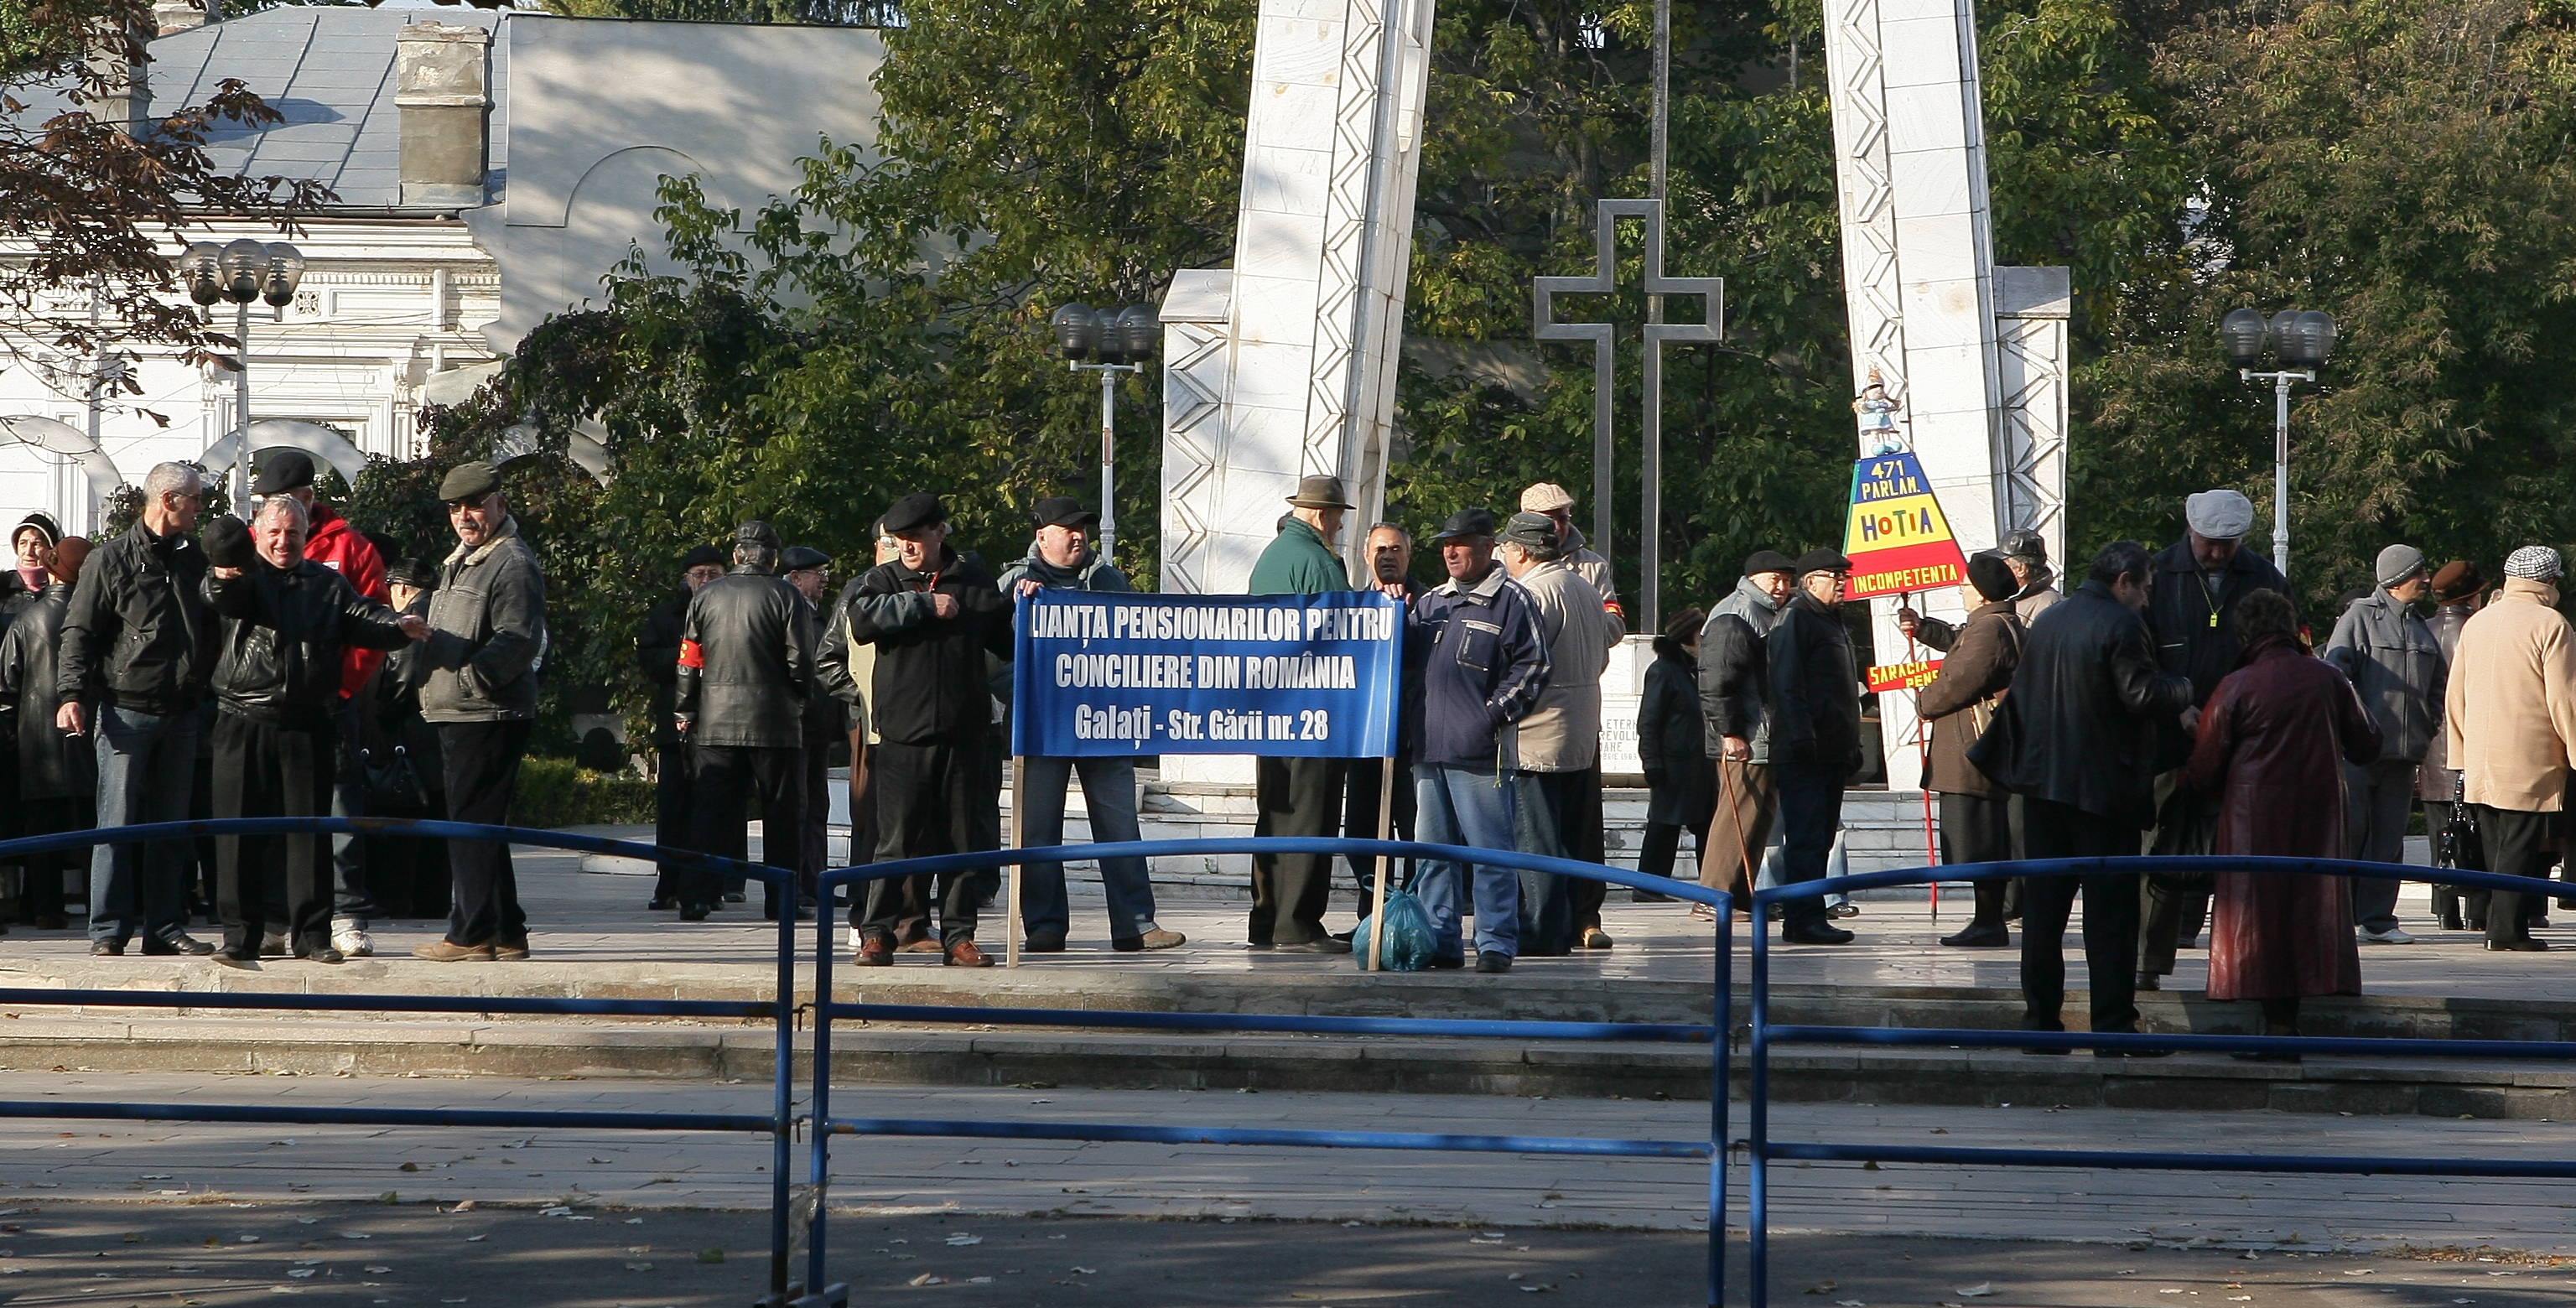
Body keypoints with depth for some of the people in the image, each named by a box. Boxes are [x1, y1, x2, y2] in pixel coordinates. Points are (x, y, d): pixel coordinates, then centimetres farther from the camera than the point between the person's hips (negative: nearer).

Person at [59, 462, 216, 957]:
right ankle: (109, 929, -4)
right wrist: (72, 696, -14)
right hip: (126, 711, -5)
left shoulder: (194, 560, 13)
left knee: (171, 824, 7)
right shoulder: (112, 560, -3)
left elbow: (212, 631, 21)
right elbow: (79, 632, -4)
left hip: (180, 713, 5)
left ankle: (162, 926, 11)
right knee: (119, 822, -6)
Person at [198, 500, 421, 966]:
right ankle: (240, 935, 2)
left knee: (309, 828, 3)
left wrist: (399, 627, -20)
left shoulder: (329, 585, 15)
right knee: (238, 829, -2)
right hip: (244, 721, -2)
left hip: (308, 725, 2)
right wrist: (225, 577, -40)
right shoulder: (241, 580, 7)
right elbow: (220, 598, -15)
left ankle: (312, 934, 8)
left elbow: (363, 620, 2)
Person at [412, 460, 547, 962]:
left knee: (472, 825, -9)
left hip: (489, 715, -10)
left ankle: (472, 934, -6)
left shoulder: (513, 563, -10)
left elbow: (520, 641, -19)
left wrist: (465, 678, -21)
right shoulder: (461, 561, 22)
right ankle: (506, 935, 18)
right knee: (477, 826, 13)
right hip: (457, 715, 10)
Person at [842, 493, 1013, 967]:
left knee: (962, 839, 5)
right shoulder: (884, 580, 6)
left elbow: (1005, 643, 24)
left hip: (963, 733, 2)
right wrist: (926, 606, -13)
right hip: (903, 732, -2)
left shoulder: (974, 582, 13)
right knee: (896, 839, -5)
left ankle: (958, 936, 11)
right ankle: (876, 932, 0)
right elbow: (863, 618, -16)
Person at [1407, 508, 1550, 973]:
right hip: (1430, 749, 7)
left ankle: (1496, 945, -3)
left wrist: (1496, 712, -13)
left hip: (1482, 754, -7)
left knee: (1490, 852, -5)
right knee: (1433, 852, 9)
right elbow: (1406, 660, 22)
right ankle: (1440, 941, 15)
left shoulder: (1510, 600, -2)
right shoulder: (1432, 603, 19)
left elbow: (1532, 666, -6)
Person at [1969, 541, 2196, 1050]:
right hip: (2103, 787, -7)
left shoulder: (2047, 621, 12)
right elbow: (2141, 694, -16)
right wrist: (2182, 691, 1)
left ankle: (2040, 1018, 10)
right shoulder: (2120, 625, -12)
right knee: (2110, 908, -3)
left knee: (2043, 905, 9)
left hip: (2043, 779, 7)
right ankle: (2113, 1026, -4)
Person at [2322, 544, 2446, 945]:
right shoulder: (2359, 618, -2)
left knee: (2389, 837, 6)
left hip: (2404, 750, 6)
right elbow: (2334, 675, -8)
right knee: (2349, 832, -7)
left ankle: (2378, 918, 9)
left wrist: (2428, 728, 14)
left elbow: (2438, 683, 26)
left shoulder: (2421, 629, 18)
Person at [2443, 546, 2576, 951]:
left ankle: (2501, 924, 13)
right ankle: (2506, 929, -8)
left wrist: (2461, 757, 22)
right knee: (2521, 846, -4)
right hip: (2530, 764, -6)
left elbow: (2454, 695, 16)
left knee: (2497, 849, 13)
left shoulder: (2475, 624, 13)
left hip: (2479, 763, 6)